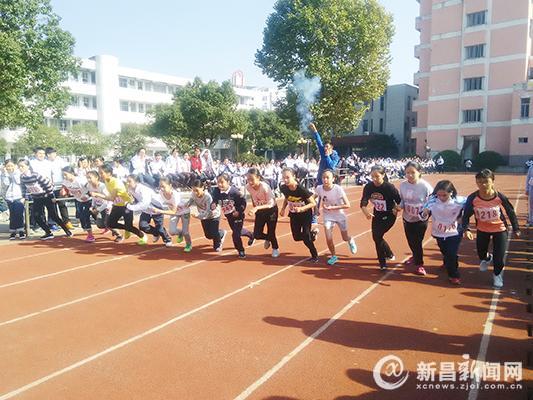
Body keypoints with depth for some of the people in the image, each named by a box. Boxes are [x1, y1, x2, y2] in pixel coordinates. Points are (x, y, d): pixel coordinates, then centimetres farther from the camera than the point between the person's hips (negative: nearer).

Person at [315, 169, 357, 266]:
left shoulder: (338, 189, -28)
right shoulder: (319, 188, -18)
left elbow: (347, 205, -25)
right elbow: (314, 197, 5)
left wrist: (332, 207, -31)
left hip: (340, 215, -2)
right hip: (328, 216, 2)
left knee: (345, 238, 14)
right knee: (328, 239, -8)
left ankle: (351, 241, 53)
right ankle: (333, 256, 19)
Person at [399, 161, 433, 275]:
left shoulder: (425, 186, -21)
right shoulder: (403, 185, -9)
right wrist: (399, 207, -15)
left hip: (420, 220, -4)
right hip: (407, 219, 5)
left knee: (417, 242, 0)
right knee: (410, 241, 20)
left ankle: (419, 264, 21)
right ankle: (415, 257, 48)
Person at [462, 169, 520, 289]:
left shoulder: (500, 197, -25)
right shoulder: (472, 198, -24)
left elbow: (510, 212, -8)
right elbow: (466, 215, -15)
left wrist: (516, 228, 1)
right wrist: (466, 229, -31)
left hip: (499, 229, -1)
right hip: (482, 229, 2)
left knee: (499, 257, 0)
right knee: (481, 253, 16)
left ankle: (497, 275, 30)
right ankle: (486, 258, 55)